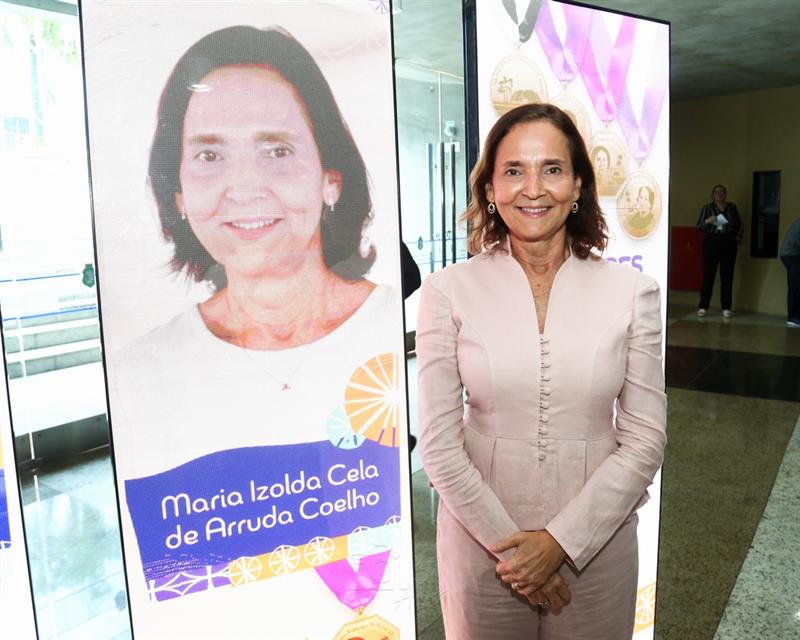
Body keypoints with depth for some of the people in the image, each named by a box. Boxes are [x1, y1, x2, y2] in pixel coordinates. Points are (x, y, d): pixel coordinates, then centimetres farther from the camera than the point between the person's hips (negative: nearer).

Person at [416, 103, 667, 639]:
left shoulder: (632, 292, -7)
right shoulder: (448, 292, -10)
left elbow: (645, 439, -6)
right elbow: (438, 441, -9)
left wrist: (563, 539, -11)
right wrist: (506, 540, -10)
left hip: (596, 541, 1)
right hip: (481, 539, 0)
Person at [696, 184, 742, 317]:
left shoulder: (732, 208, 10)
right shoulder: (707, 208, 4)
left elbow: (740, 225, 15)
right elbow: (699, 226, -1)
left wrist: (737, 239, 3)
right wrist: (707, 221, -20)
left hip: (728, 244, 2)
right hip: (711, 243, -2)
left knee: (727, 276, 3)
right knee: (708, 274, -3)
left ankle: (726, 307, 7)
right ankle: (703, 306, 1)